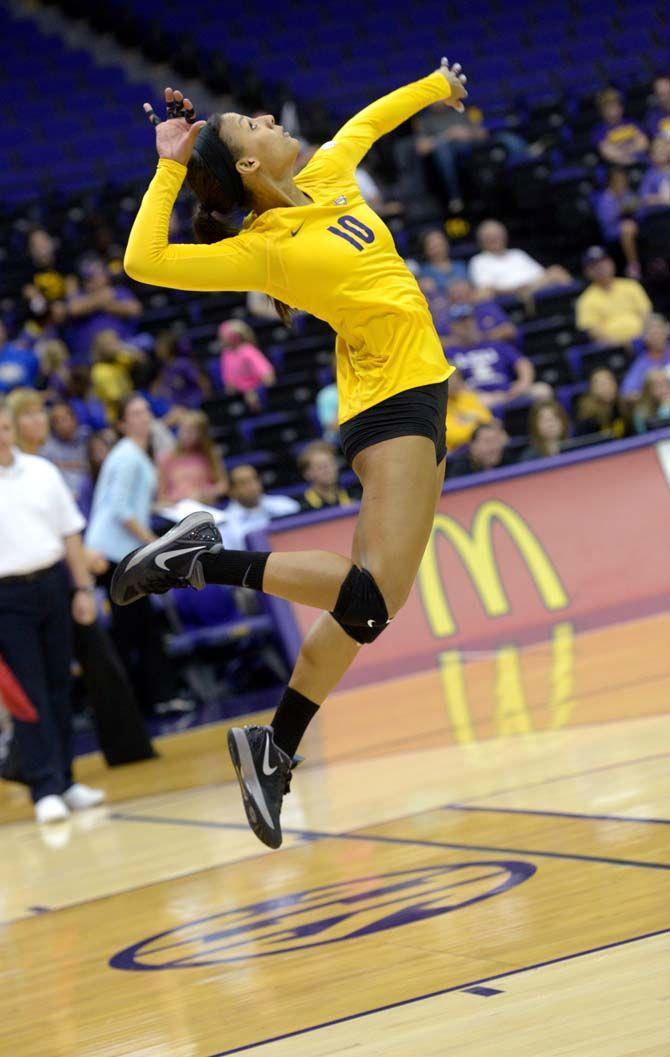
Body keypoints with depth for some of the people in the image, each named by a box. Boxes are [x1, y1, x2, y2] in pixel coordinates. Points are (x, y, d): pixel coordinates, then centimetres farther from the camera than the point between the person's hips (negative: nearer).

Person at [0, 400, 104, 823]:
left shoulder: (42, 471, 7)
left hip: (53, 583, 4)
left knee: (59, 687, 9)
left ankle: (65, 780, 17)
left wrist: (83, 587, 8)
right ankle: (46, 789, -6)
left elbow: (70, 533, 12)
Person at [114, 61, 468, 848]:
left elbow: (368, 122, 30)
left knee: (366, 597, 4)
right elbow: (144, 262, -22)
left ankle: (274, 747, 9)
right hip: (391, 403, -8)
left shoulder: (326, 180, 10)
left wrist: (437, 85, 44)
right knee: (370, 597, -22)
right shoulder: (261, 250, -11)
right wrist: (169, 169, -17)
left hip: (418, 399, 8)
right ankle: (203, 560, -10)